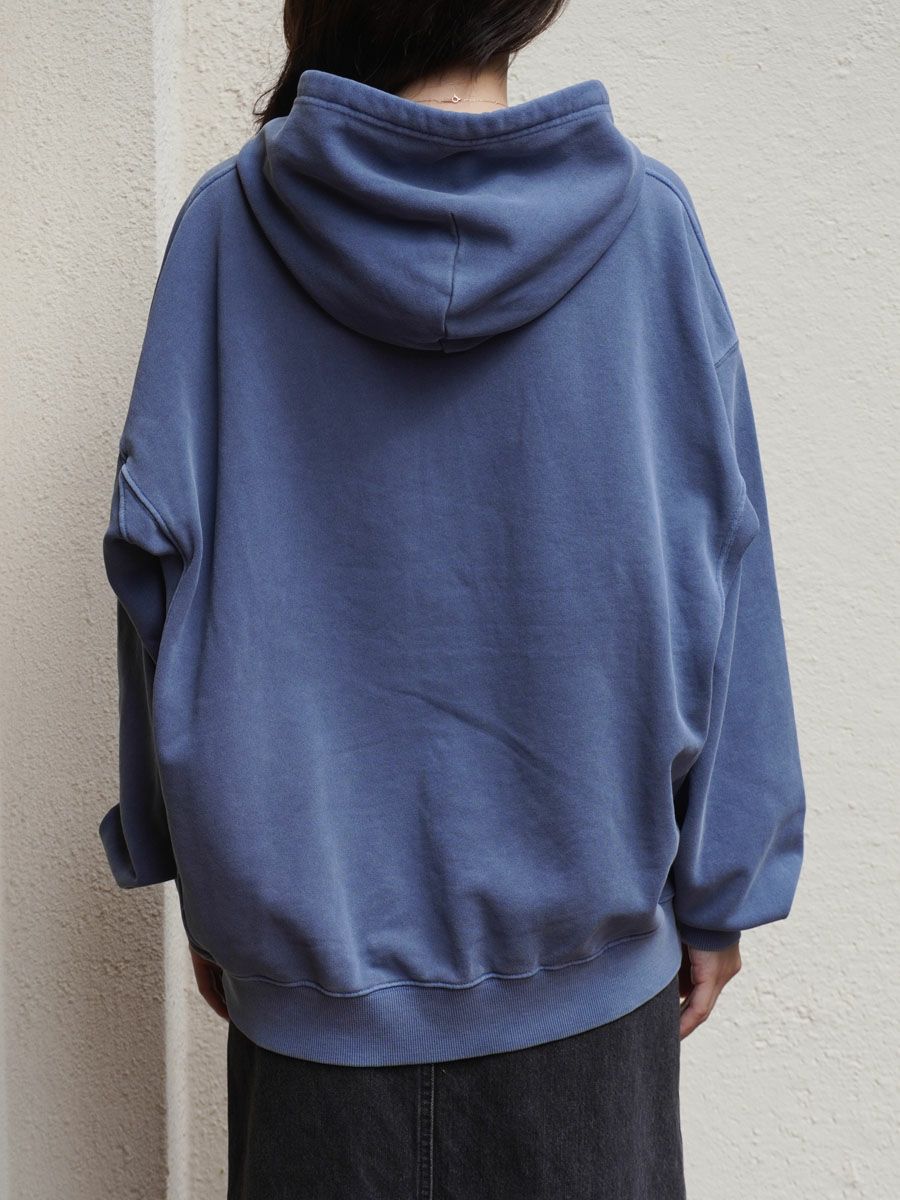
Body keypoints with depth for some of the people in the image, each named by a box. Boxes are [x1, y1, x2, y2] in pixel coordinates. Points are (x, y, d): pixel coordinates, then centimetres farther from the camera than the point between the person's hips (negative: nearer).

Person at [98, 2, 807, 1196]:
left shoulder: (231, 220, -7)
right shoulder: (644, 217, -7)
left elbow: (159, 558, -5)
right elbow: (716, 571, -6)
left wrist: (208, 885, 6)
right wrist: (719, 887, 4)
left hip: (313, 934, 1)